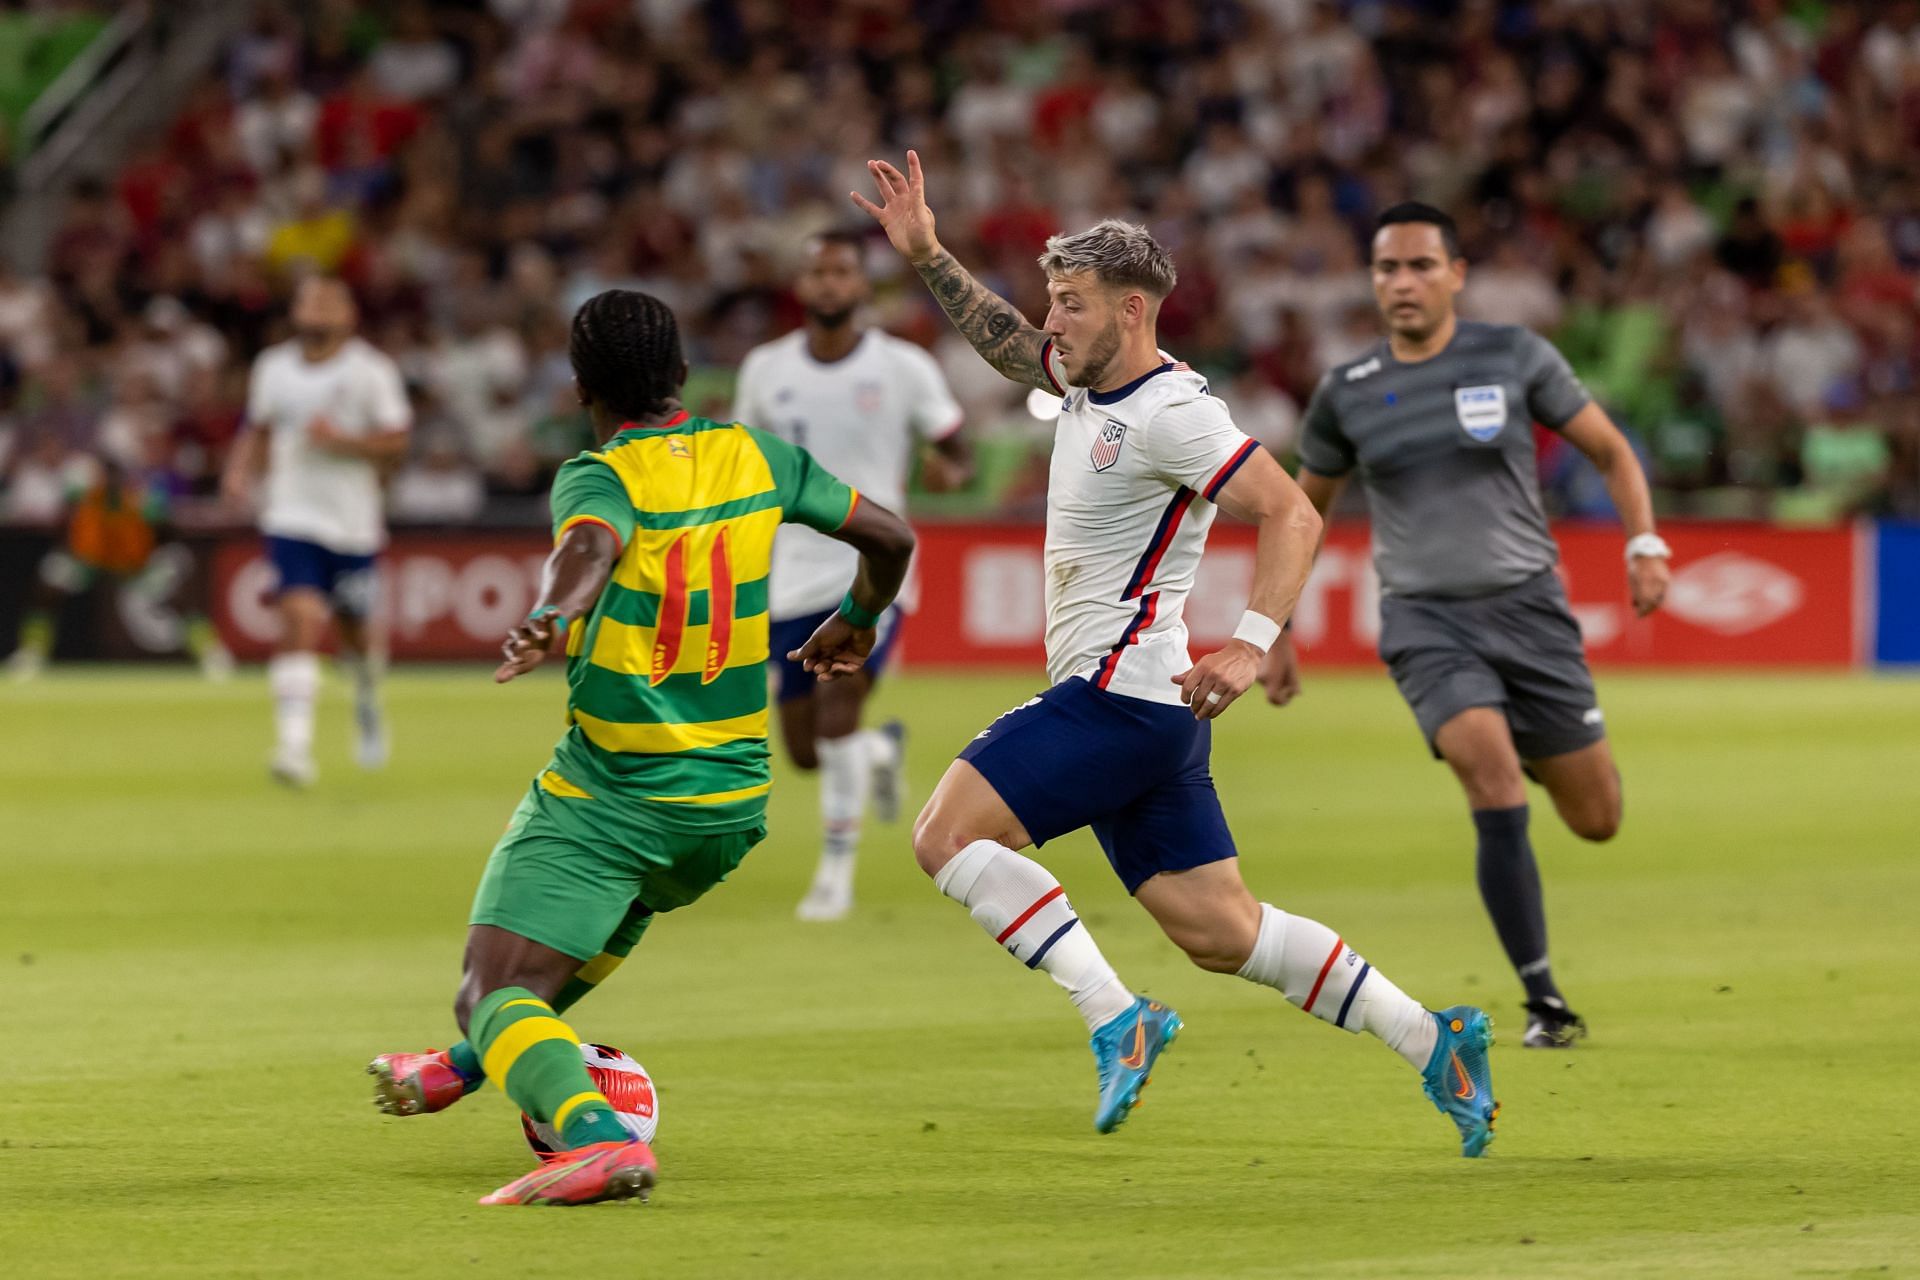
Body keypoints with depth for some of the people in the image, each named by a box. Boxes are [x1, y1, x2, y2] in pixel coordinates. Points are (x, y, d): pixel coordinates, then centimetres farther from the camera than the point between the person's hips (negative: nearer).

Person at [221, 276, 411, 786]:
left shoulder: (370, 371, -6)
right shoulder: (273, 367, 6)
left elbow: (395, 443, -7)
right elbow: (258, 431, 20)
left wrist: (341, 439, -21)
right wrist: (241, 470, 2)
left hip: (353, 525, -1)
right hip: (293, 519, 1)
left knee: (356, 630, 13)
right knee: (300, 620, -18)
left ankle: (367, 704, 47)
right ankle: (294, 743, -24)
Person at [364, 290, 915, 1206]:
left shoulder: (601, 477, -10)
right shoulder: (755, 458, 6)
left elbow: (589, 545, -34)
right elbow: (889, 537, 14)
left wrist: (552, 622, -54)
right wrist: (856, 623, 33)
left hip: (608, 800, -7)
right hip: (732, 799, 7)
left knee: (493, 994, -11)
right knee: (627, 902, 38)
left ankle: (598, 1136, -38)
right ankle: (472, 1068, 51)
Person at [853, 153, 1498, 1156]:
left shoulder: (1169, 413, -14)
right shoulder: (1092, 385, 13)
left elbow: (1293, 515, -21)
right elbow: (1007, 343, 34)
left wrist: (1250, 643, -31)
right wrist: (925, 255, 25)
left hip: (1120, 695, -9)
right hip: (1124, 706, 9)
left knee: (948, 837, -13)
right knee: (1220, 933, 7)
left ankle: (1114, 1019, -16)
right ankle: (1431, 1041, 8)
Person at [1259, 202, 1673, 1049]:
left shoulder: (1515, 357, -1)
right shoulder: (1346, 394, 3)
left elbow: (1610, 450, 7)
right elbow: (1303, 514, 17)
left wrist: (1644, 543, -8)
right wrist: (1276, 636, 15)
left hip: (1527, 604, 1)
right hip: (1425, 620, -1)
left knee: (1597, 819, 2)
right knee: (1494, 787, -24)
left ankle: (1538, 750, 39)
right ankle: (1544, 1002, -17)